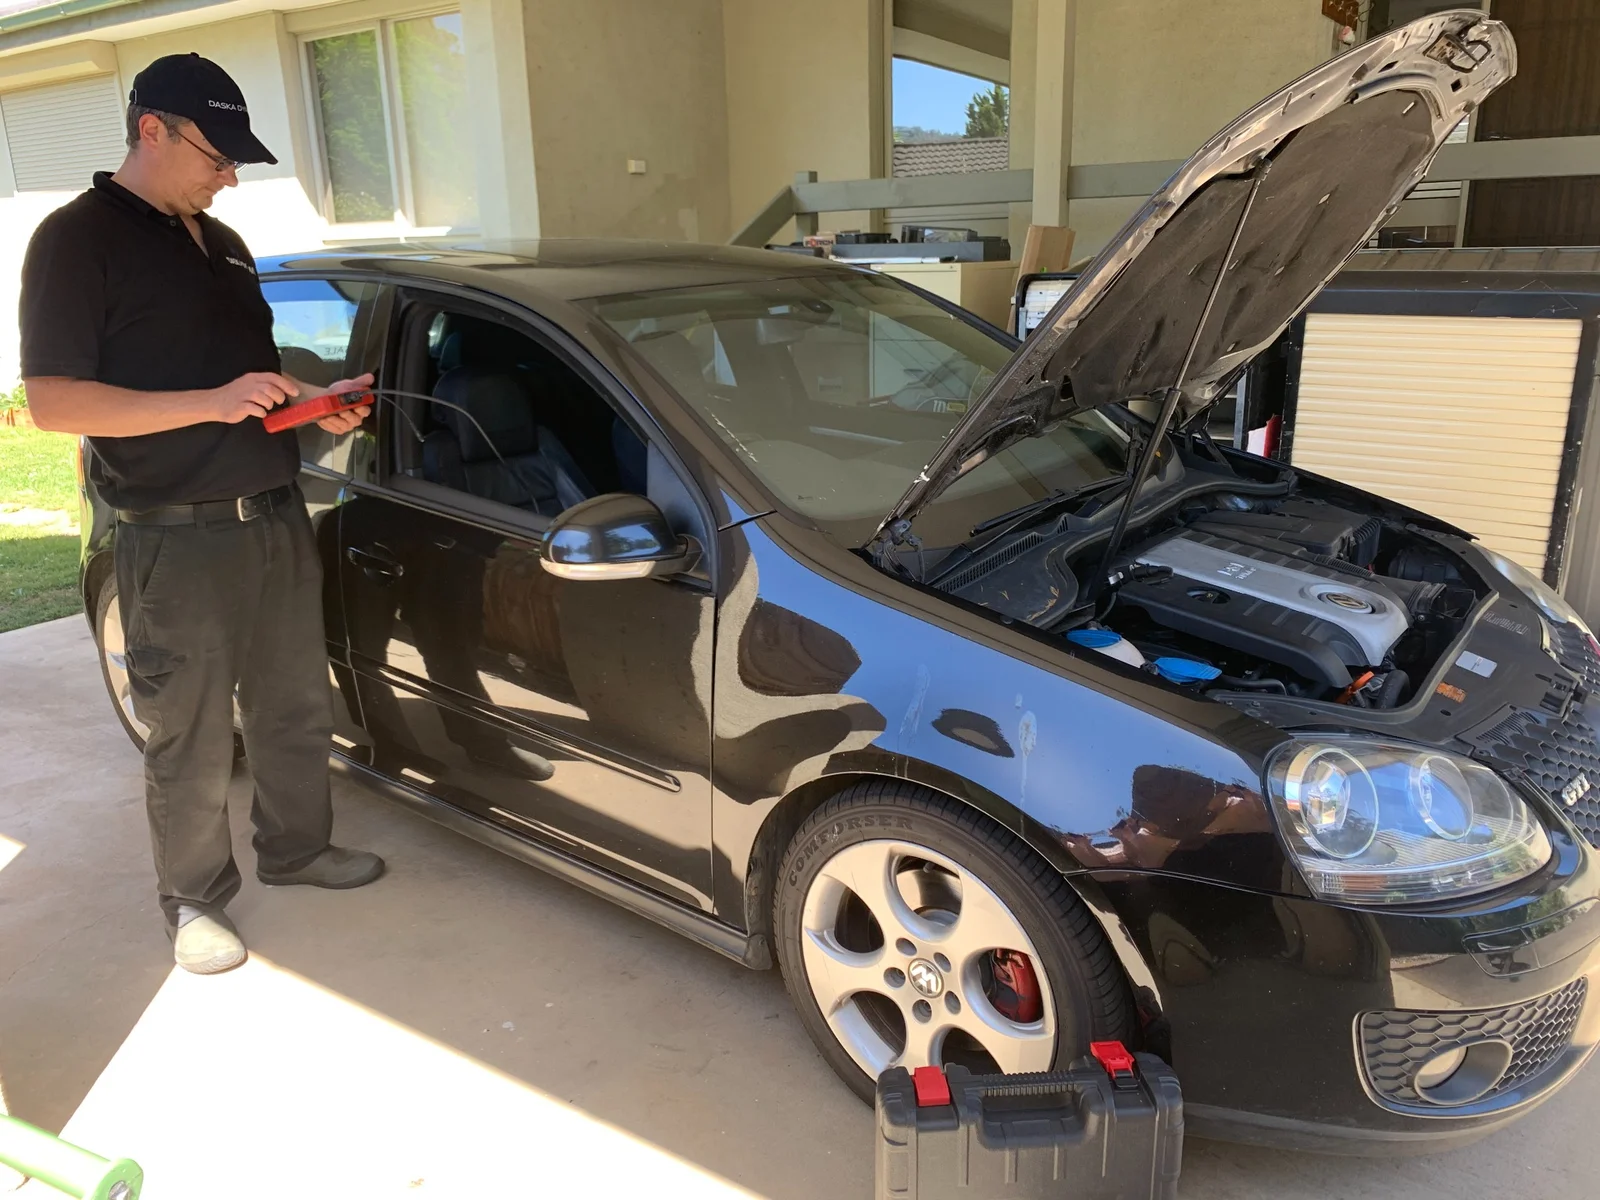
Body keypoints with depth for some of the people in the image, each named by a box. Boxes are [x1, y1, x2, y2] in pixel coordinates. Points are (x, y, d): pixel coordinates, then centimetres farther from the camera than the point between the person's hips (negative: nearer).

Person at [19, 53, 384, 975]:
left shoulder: (222, 242, 16)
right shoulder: (79, 239, -9)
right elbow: (52, 401, -16)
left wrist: (315, 400, 5)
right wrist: (212, 403, -23)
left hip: (277, 516, 7)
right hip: (179, 542, -7)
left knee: (294, 709, 18)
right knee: (193, 744, 5)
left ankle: (298, 848, 38)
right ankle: (195, 900, 25)